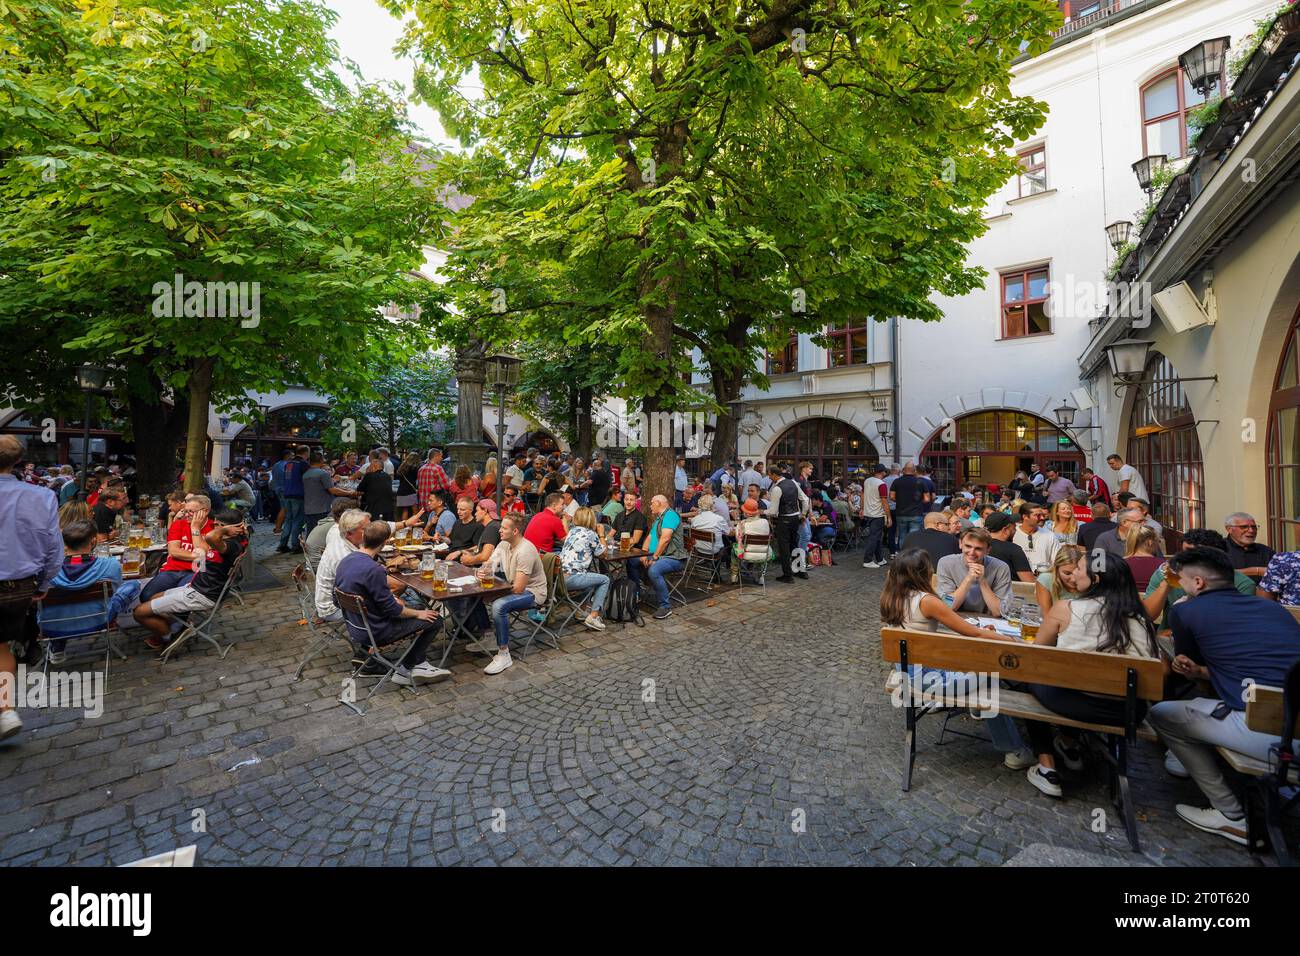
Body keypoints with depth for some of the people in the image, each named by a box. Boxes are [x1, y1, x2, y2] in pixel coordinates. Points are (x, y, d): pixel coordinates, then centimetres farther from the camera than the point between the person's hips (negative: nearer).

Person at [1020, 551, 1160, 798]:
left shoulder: (1065, 608, -4)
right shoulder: (1140, 617, 6)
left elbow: (1036, 652, 7)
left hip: (1081, 704, -5)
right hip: (1130, 711, 5)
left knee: (1032, 678, 24)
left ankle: (1047, 768, 19)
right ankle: (1069, 746, 46)